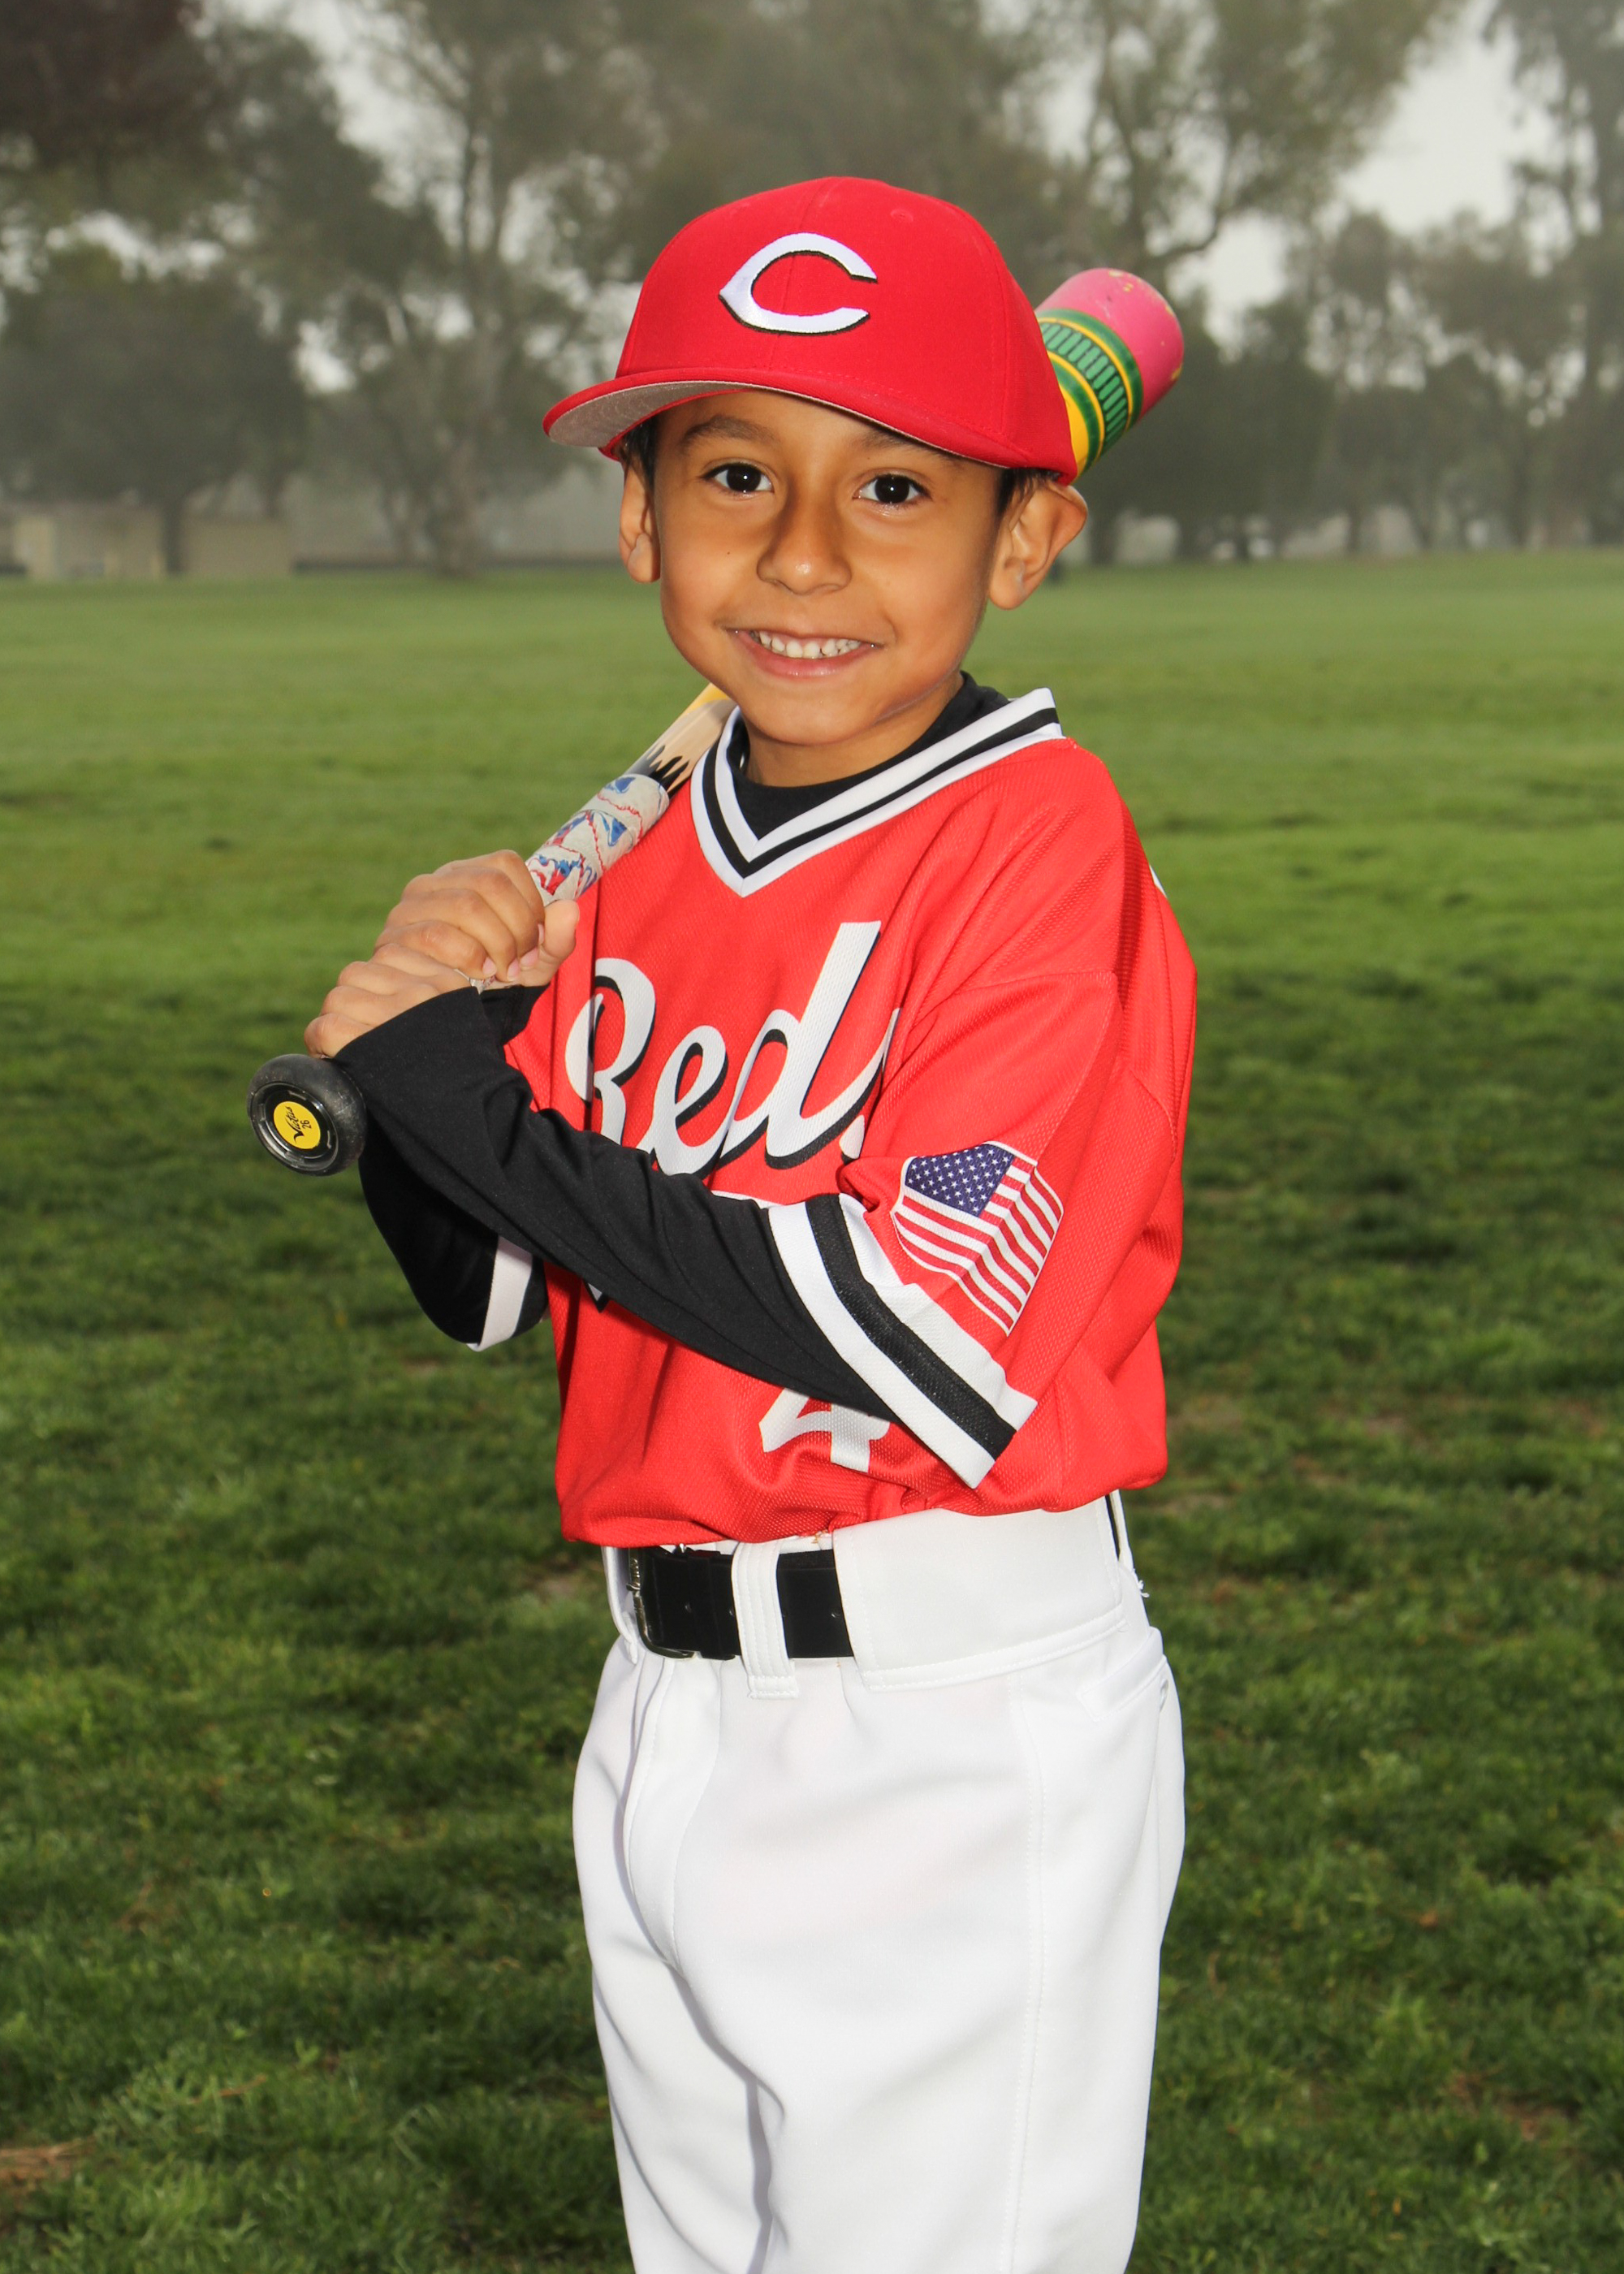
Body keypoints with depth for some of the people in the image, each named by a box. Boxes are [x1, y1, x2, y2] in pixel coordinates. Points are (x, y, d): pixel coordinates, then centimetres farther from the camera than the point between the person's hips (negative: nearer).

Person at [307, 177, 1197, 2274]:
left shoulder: (1041, 845, -16)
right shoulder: (647, 870, 6)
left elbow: (936, 1345, -26)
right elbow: (489, 1293, 11)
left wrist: (479, 1104, -21)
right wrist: (412, 1037, -9)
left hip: (959, 1728, -7)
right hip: (671, 1704, 8)